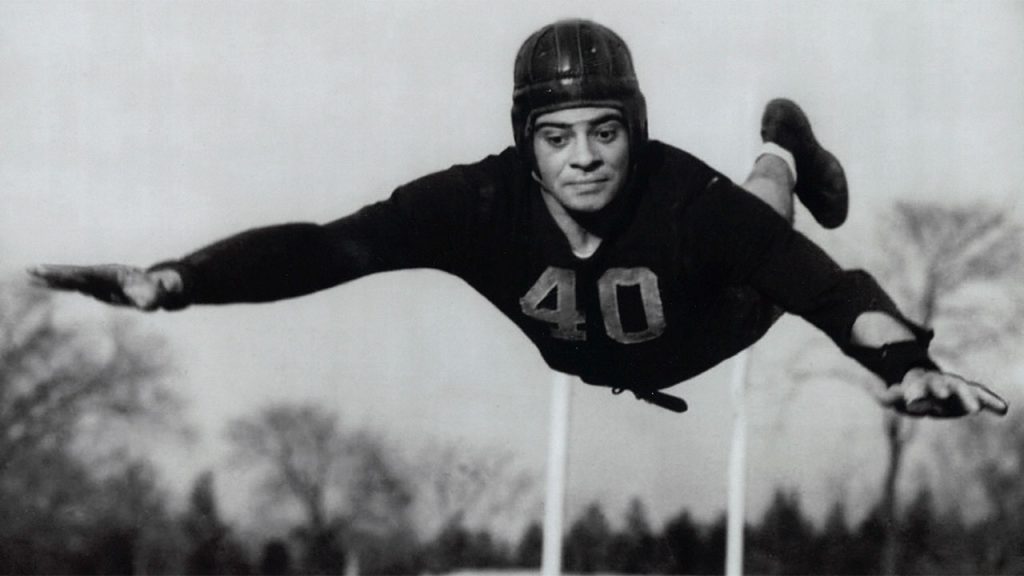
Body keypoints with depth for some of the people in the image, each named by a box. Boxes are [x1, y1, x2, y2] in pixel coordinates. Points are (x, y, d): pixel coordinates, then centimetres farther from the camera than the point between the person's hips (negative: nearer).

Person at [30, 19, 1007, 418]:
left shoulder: (684, 196, -42)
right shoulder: (485, 200, -40)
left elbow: (818, 277, -48)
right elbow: (329, 245, -47)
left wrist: (906, 362, -69)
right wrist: (176, 278, -63)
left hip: (698, 352, 0)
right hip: (569, 369, 1)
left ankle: (782, 154, 55)